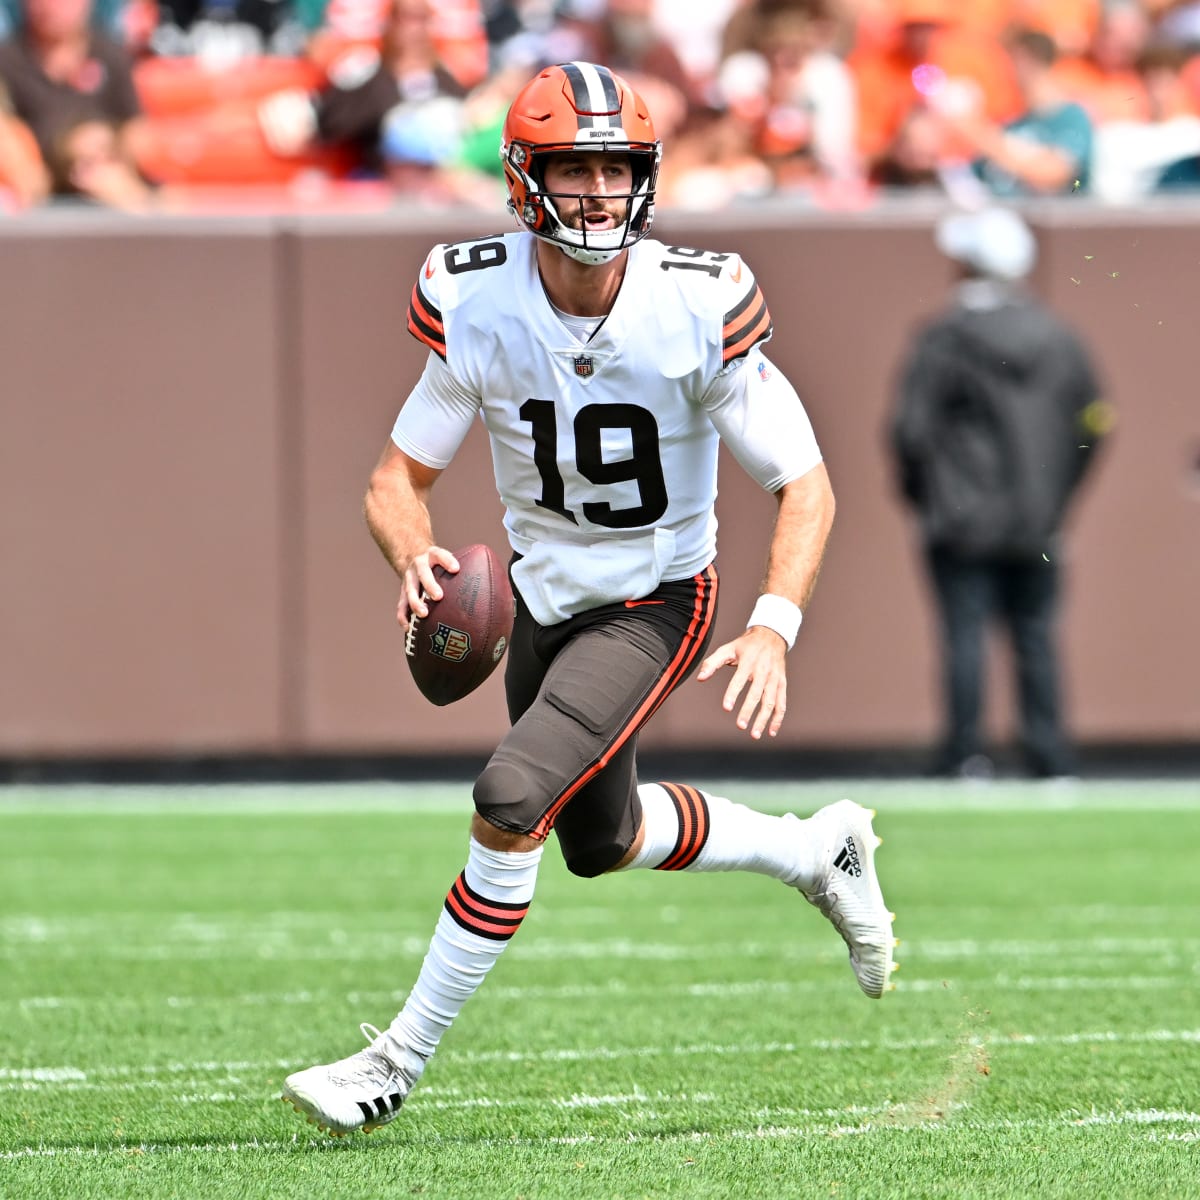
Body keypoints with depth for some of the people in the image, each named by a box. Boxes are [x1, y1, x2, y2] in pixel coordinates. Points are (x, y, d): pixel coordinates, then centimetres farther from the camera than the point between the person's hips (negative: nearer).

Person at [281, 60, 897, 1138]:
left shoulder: (700, 307, -25)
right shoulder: (474, 307, -19)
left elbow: (806, 488, -17)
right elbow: (399, 477, -9)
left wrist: (773, 629, -32)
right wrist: (415, 556, -32)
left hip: (655, 602, -5)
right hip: (543, 595, 5)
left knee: (512, 798, -23)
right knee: (602, 841, 22)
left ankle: (401, 1059, -8)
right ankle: (817, 852, 48)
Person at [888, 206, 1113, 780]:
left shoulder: (943, 340, -10)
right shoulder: (1059, 339, 6)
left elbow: (912, 430, -11)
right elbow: (1094, 424, 10)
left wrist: (918, 494, 6)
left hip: (963, 520, -4)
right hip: (1037, 525, 4)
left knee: (964, 634, -2)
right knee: (1035, 635, 9)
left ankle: (965, 750, -5)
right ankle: (1048, 750, 7)